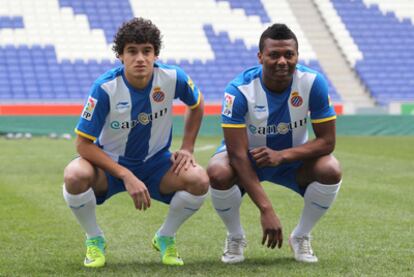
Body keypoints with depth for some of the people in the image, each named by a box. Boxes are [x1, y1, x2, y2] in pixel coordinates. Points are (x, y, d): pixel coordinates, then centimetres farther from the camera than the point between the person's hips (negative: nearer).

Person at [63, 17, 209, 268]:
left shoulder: (172, 77, -15)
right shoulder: (105, 88, -23)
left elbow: (197, 105, 9)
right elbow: (83, 144, -20)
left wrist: (187, 148, 0)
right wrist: (126, 176, -26)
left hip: (156, 163, 2)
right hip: (110, 163, -2)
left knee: (199, 180, -27)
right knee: (75, 176, -35)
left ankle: (166, 238, 4)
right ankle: (95, 240, -4)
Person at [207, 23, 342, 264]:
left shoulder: (313, 83, -21)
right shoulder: (239, 90, -27)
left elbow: (327, 141, -17)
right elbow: (238, 154, -30)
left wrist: (282, 155, -34)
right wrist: (266, 210, -38)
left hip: (294, 156, 2)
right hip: (248, 158, -2)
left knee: (331, 170, -28)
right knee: (218, 173, -34)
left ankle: (301, 237, -1)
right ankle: (235, 237, -2)